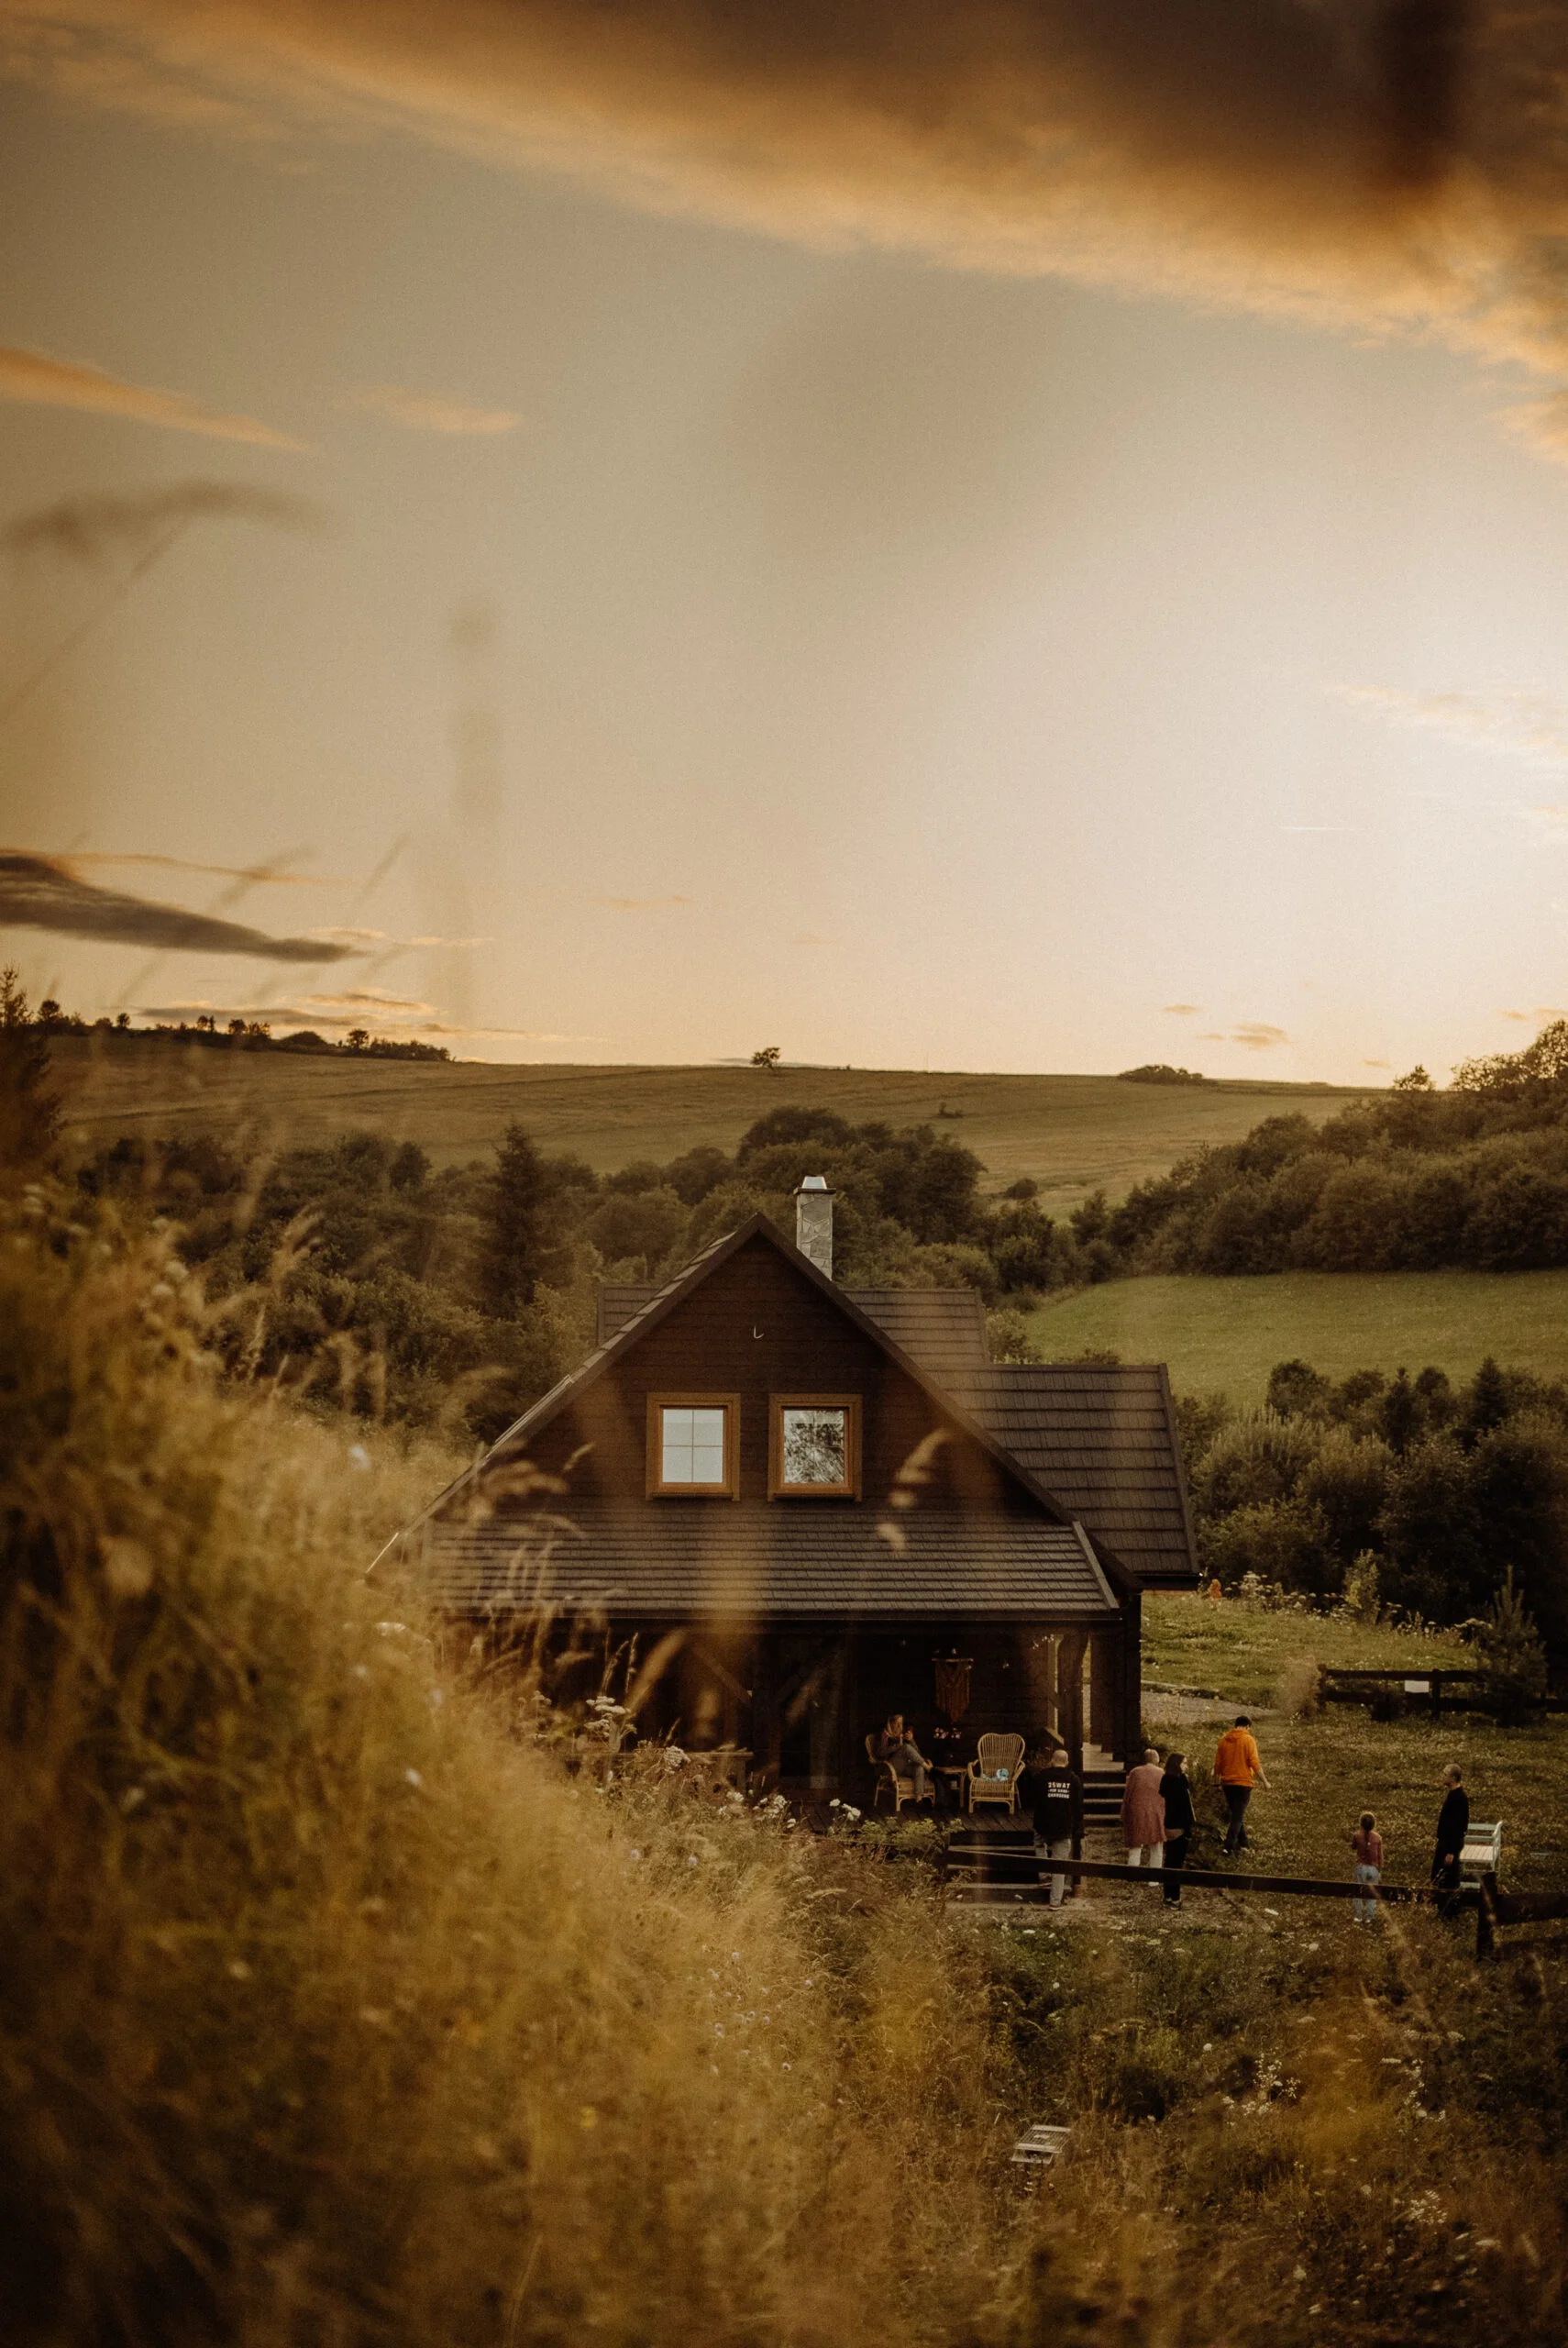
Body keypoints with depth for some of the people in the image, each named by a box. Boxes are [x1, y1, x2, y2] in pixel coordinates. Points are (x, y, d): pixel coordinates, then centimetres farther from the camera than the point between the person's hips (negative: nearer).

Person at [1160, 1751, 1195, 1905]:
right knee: (1177, 1863, -3)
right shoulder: (1180, 1782, -17)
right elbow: (1184, 1808, -18)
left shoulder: (1166, 1781, 9)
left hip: (1169, 1827, 9)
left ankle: (1169, 1896, 21)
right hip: (1179, 1828, -9)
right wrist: (1189, 1830, -16)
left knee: (1170, 1862, 14)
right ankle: (1174, 1898, 0)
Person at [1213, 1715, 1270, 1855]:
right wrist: (1264, 1781, -4)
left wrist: (1220, 1781, 22)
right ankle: (1229, 1848, -15)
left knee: (1235, 1814, 21)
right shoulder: (1248, 1740, -8)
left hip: (1227, 1783, 5)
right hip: (1243, 1783, -5)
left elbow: (1218, 1764, 10)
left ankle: (1243, 1841, 34)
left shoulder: (1224, 1740, 7)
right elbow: (1255, 1763, -13)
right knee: (1238, 1817, -5)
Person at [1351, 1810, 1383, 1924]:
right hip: (1373, 1868, 1)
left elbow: (1352, 1847, 11)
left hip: (1361, 1867, -1)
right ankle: (1369, 1917, 13)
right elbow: (1380, 1856, -1)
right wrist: (1380, 1871, 10)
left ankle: (1357, 1916, 15)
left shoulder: (1357, 1836, -10)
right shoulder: (1377, 1838, -7)